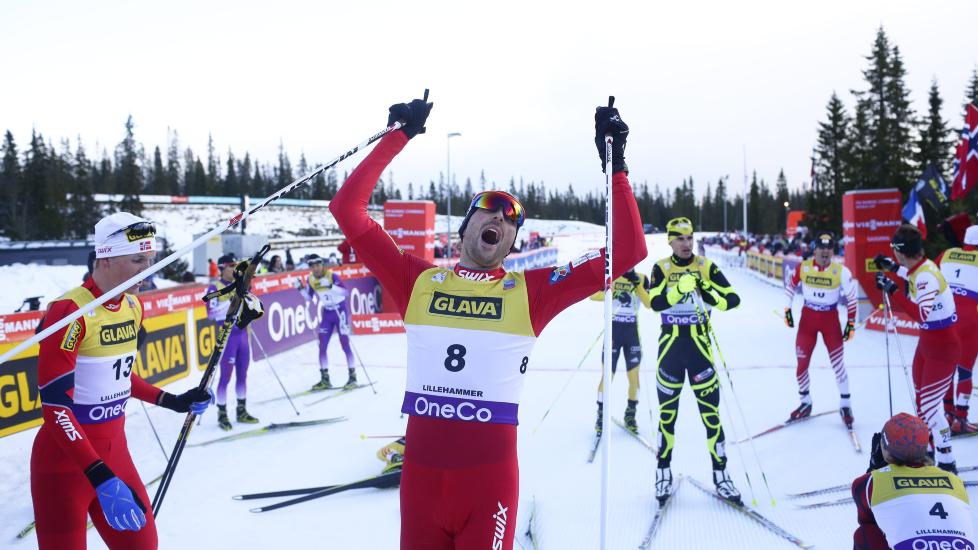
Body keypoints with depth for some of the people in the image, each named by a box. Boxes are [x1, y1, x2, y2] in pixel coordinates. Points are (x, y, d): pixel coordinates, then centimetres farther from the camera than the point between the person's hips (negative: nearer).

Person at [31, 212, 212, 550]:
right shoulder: (70, 313, -21)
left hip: (115, 451, 7)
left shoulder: (133, 306, 2)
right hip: (65, 460, -7)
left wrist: (172, 402, 13)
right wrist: (101, 479, -29)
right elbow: (55, 408, -23)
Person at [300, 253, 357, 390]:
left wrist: (331, 286, -40)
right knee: (322, 346, 2)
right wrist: (301, 289, -10)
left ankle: (352, 375, 7)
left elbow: (345, 292, -27)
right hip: (327, 313, 5)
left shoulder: (332, 275, -18)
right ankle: (325, 379, 12)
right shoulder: (310, 279, -2)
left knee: (345, 344, -4)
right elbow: (308, 297, 7)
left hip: (340, 311, -5)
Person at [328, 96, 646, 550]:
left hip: (491, 473, -1)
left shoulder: (531, 291, 4)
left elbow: (627, 254, 1)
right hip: (420, 469, 2)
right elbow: (348, 209, 6)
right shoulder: (419, 282, 6)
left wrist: (615, 168, 2)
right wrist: (398, 138, 7)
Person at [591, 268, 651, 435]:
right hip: (613, 330, -2)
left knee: (634, 376, 5)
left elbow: (649, 303, -12)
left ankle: (630, 414, 22)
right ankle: (601, 415, 14)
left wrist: (637, 284, -22)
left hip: (632, 331, 2)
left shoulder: (642, 278, 0)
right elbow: (593, 295, -17)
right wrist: (613, 295, -31)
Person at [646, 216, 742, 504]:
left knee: (711, 411, 1)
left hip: (699, 346, 0)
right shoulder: (661, 268, -1)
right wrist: (681, 287, -30)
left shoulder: (706, 267, 1)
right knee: (667, 413, 9)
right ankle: (664, 472, 23)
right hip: (670, 347, 0)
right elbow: (655, 303, -16)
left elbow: (733, 299, -6)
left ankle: (720, 474, 13)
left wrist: (705, 290, -22)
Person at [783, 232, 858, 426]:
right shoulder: (803, 267, -8)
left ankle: (845, 404, 12)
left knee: (837, 361, -5)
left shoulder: (842, 272, -12)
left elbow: (851, 298, -2)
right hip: (807, 317, 2)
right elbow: (790, 287, 9)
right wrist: (787, 310, 8)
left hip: (830, 319, -2)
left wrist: (851, 323, -2)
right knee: (802, 362, 4)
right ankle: (805, 402, 21)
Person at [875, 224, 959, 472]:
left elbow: (921, 314, -38)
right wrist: (892, 268, 23)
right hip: (927, 342, 9)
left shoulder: (927, 276, -27)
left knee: (929, 405, -7)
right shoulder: (921, 266, -1)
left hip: (942, 348, -9)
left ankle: (947, 463, 4)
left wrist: (892, 290, -36)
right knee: (920, 399, 18)